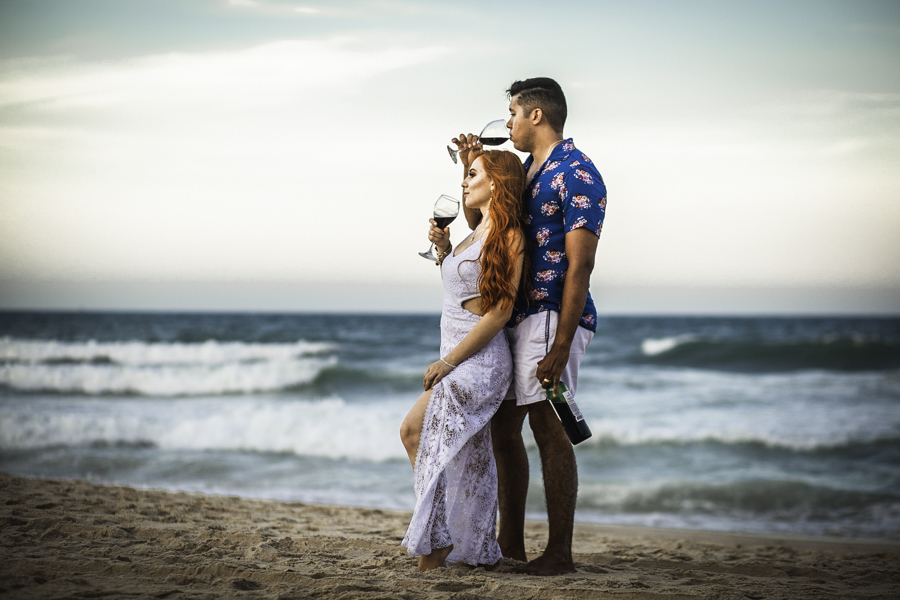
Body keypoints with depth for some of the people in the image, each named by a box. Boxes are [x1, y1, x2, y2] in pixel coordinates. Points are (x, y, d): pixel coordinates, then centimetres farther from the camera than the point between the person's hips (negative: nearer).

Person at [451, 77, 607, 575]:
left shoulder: (577, 175, -12)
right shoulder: (527, 171, 18)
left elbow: (579, 265, -18)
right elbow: (479, 222, 30)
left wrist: (560, 345, -23)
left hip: (551, 317, -10)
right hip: (516, 316, 10)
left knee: (548, 429, -8)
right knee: (503, 426, 11)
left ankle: (559, 554, -2)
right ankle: (510, 544, 21)